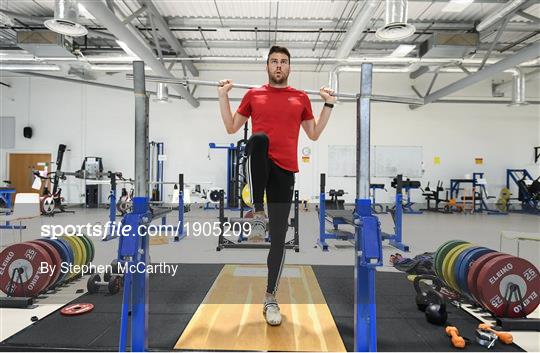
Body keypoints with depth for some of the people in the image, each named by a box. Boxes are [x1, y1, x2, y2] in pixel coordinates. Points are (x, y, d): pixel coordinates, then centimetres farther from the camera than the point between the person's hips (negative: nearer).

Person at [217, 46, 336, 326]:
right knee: (258, 138, -37)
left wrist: (328, 105, 14)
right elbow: (231, 127, 15)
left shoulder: (301, 98, 16)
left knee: (279, 237, -1)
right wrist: (223, 96, 8)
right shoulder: (253, 95, 14)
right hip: (258, 166, -1)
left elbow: (314, 134, 19)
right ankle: (258, 213, -28)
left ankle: (270, 298, 14)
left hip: (284, 170, 1)